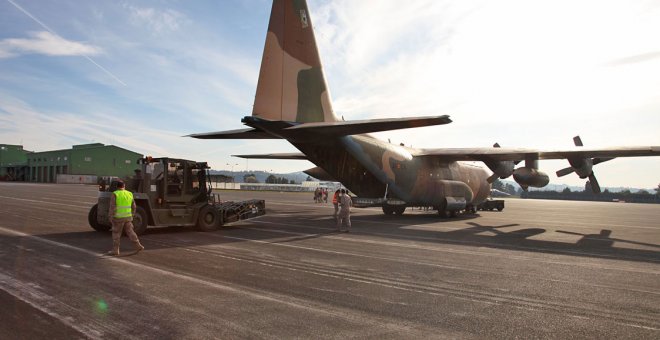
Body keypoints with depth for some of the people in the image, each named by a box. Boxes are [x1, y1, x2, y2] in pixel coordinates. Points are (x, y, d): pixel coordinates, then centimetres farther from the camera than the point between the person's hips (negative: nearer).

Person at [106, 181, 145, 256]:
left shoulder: (115, 194, -11)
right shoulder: (129, 194, 5)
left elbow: (112, 207, -16)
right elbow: (133, 207, 9)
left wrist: (111, 217, -12)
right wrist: (131, 215, 21)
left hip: (118, 218, -4)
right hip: (127, 217, 4)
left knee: (116, 234, 6)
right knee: (130, 232, 12)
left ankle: (115, 250, 9)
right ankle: (138, 246, 8)